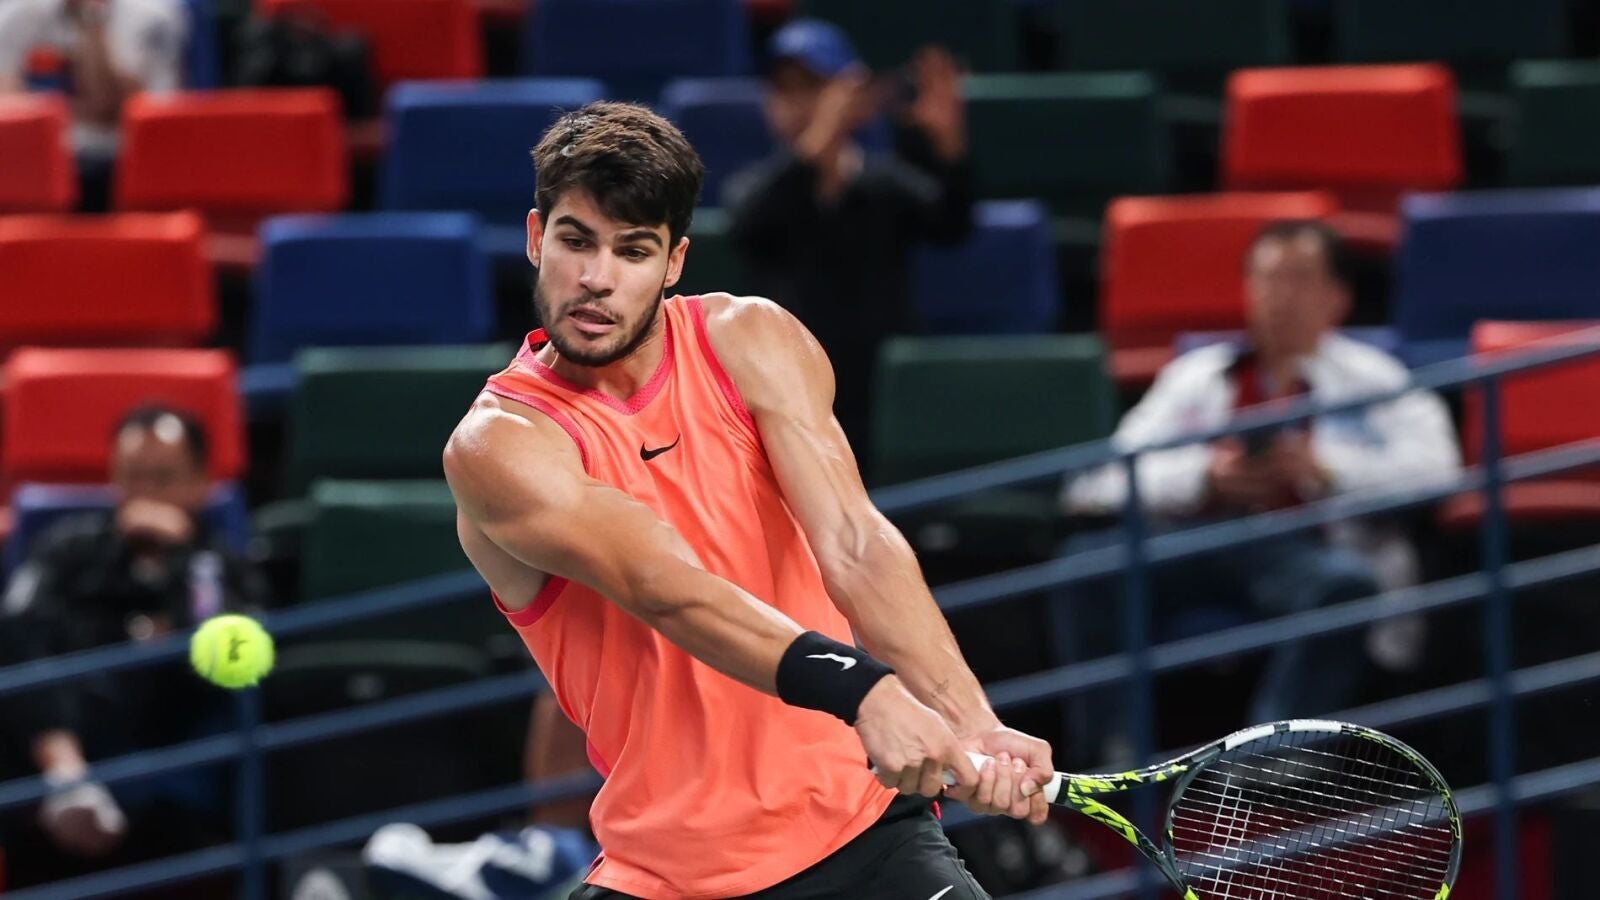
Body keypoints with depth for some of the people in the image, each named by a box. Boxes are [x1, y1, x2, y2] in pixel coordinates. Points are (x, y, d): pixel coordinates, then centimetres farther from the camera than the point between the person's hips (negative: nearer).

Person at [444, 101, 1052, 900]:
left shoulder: (750, 342, 0)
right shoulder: (498, 444, -10)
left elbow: (853, 544, -14)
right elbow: (665, 589, -25)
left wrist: (969, 722, -31)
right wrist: (860, 691, -41)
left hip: (862, 820, 1)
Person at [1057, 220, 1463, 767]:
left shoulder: (1372, 378, 21)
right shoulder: (1196, 374, 27)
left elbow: (1432, 467, 3)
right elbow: (1110, 478, 14)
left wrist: (1324, 466, -12)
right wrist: (1202, 476, -6)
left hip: (1308, 543, -2)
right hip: (1196, 533, 2)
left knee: (1344, 582, -39)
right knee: (1086, 559, -28)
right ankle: (1113, 746, -35)